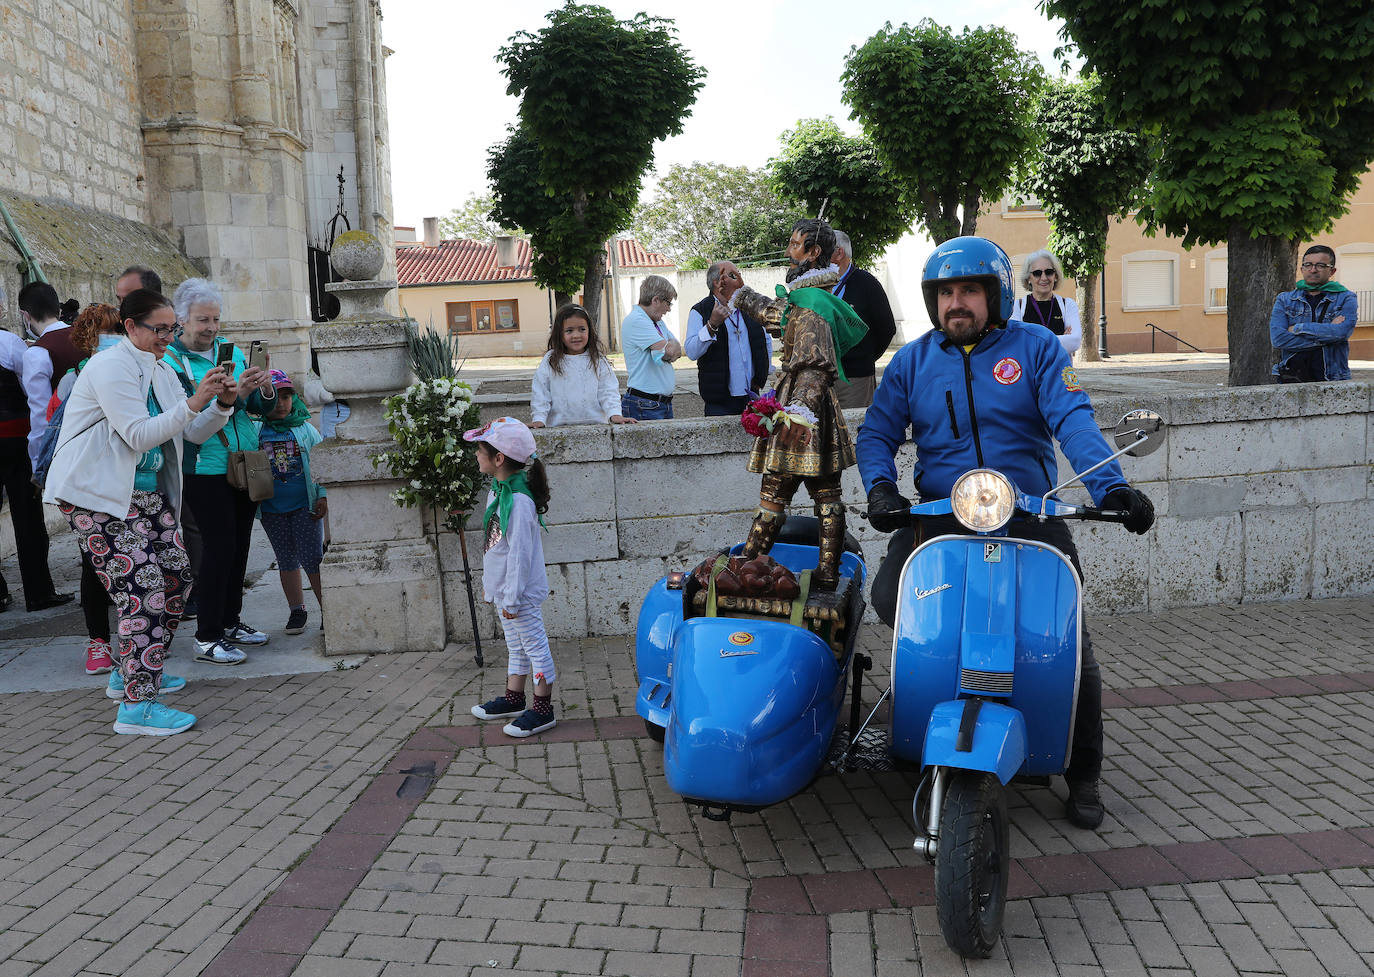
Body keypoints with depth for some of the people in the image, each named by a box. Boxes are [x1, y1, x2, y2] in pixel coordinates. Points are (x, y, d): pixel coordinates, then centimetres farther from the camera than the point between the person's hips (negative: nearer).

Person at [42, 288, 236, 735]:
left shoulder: (160, 371, 14)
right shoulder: (111, 367, -14)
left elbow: (193, 433, 13)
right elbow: (139, 436, -22)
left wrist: (221, 404, -5)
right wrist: (193, 403, -26)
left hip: (145, 492, 9)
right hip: (97, 496, -9)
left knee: (176, 574, 10)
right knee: (143, 588, -15)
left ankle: (133, 671, 27)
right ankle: (137, 706, -12)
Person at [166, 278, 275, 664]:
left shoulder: (231, 350, 9)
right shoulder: (169, 360, -7)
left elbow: (259, 408, 10)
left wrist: (264, 390, -11)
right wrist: (235, 394, -28)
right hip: (207, 469, -6)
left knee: (239, 545, 12)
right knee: (218, 546, -7)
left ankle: (231, 622, 26)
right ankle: (207, 637, 3)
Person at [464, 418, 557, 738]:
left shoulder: (518, 501, -25)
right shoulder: (497, 491, 6)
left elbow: (519, 553, -24)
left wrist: (512, 598, -21)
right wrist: (489, 582, 20)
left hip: (520, 592, -10)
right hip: (502, 588, 10)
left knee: (535, 646, 2)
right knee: (515, 646, 21)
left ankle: (542, 710, 12)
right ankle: (514, 699, 35)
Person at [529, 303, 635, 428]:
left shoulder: (598, 360, 7)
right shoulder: (550, 361, 7)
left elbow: (608, 391, 4)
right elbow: (540, 394, 8)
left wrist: (615, 414, -11)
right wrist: (538, 419, -3)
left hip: (595, 425, 0)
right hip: (559, 428, 0)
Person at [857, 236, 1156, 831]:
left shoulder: (1036, 348, 3)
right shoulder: (912, 361, 10)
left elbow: (1073, 422, -9)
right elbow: (876, 432, 7)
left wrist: (1110, 486, -26)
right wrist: (880, 487, -14)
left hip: (1031, 517, -1)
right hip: (938, 516, 2)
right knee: (888, 597, -23)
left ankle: (1082, 776, 14)